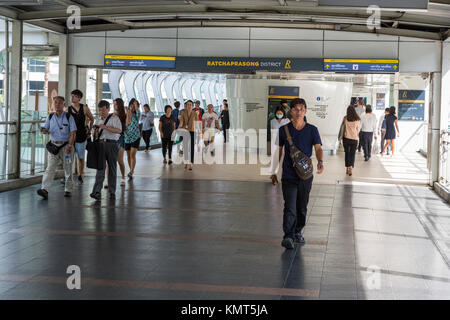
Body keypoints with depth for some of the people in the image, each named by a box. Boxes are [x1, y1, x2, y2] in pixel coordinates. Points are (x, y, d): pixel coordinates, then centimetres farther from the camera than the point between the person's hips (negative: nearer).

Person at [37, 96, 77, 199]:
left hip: (66, 145, -2)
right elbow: (47, 130, 12)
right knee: (50, 167, -10)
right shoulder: (50, 117, 7)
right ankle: (44, 190, -20)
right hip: (53, 145, 2)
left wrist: (69, 146, -17)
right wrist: (43, 130, -13)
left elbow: (73, 133, -7)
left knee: (68, 168, 6)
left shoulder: (68, 117, -4)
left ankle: (68, 190, 19)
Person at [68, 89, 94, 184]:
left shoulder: (84, 108, -3)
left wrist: (89, 130, 9)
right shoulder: (68, 109, 4)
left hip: (81, 137, -1)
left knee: (80, 158, 9)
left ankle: (80, 176, 24)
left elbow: (91, 119, 11)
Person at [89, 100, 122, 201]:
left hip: (112, 144, -3)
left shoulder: (114, 118, 1)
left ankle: (112, 192, 12)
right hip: (100, 144, 3)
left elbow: (119, 130, -15)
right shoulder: (98, 121, 19)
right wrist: (95, 133, 2)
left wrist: (106, 127, -20)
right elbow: (94, 136, 25)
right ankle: (97, 192, -16)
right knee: (100, 168, -8)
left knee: (112, 169, 4)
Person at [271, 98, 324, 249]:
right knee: (290, 207, -12)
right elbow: (278, 151, 8)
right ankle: (288, 237, -11)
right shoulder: (284, 130, 1)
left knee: (302, 207, 13)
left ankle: (298, 232, 31)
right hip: (288, 175, -2)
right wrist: (274, 171, 9)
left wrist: (320, 161, -30)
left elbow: (318, 148, -8)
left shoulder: (312, 130, 2)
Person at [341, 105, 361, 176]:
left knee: (347, 153, 13)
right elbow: (358, 129, 4)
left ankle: (347, 168, 14)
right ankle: (351, 167, -14)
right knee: (352, 154, 4)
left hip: (346, 138, 0)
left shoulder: (345, 118, -6)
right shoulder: (358, 120, -4)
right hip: (354, 139, 0)